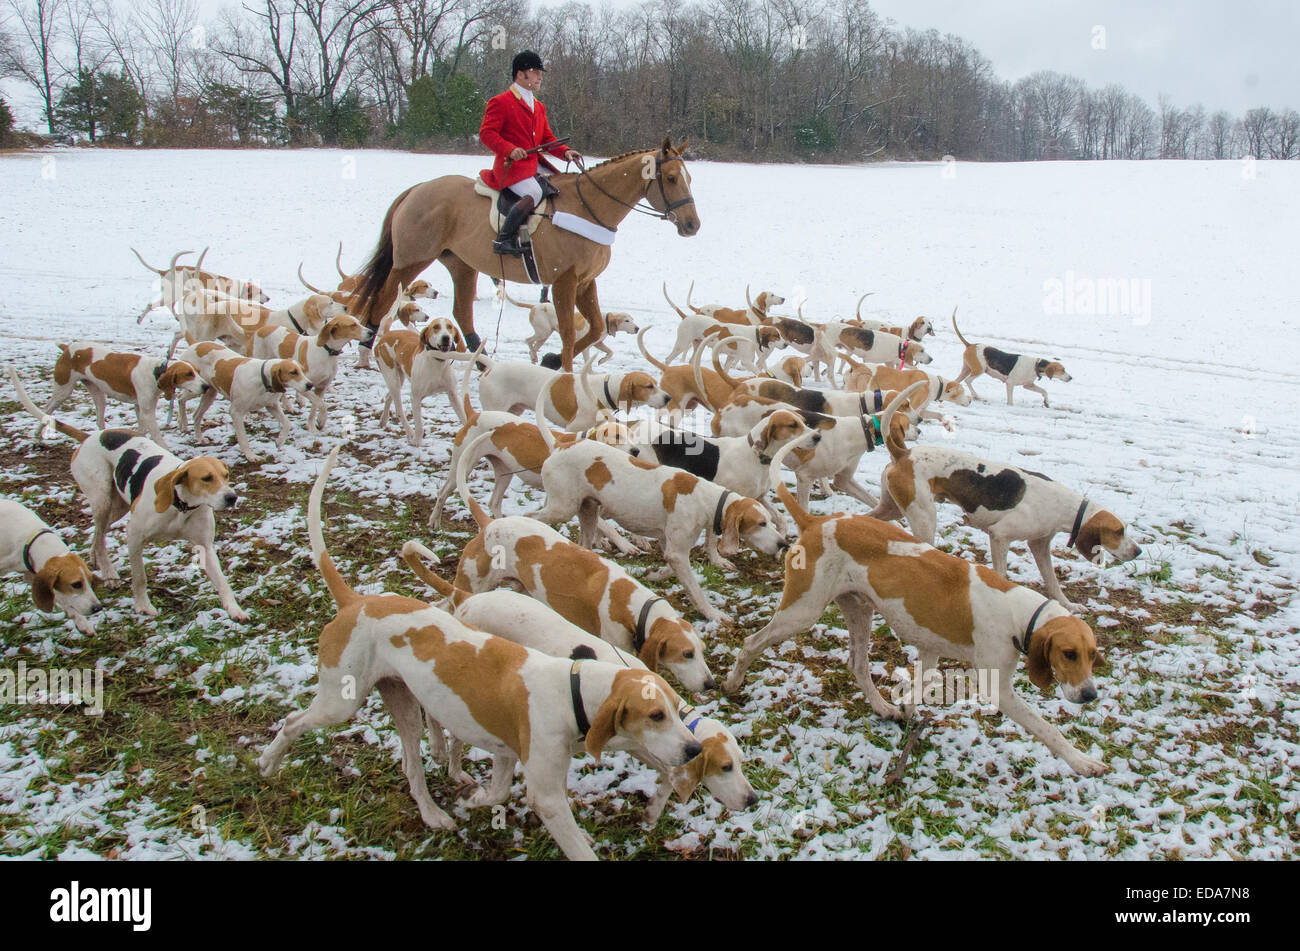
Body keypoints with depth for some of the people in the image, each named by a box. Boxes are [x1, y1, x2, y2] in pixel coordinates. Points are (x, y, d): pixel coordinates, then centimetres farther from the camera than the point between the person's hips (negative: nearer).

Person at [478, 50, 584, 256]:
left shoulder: (538, 106, 23)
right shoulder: (500, 102, -2)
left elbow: (547, 139, 23)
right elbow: (486, 133, -10)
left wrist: (565, 152, 3)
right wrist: (510, 149, -26)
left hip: (536, 163, 8)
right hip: (511, 164, -8)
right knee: (534, 193, -32)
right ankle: (504, 239, -27)